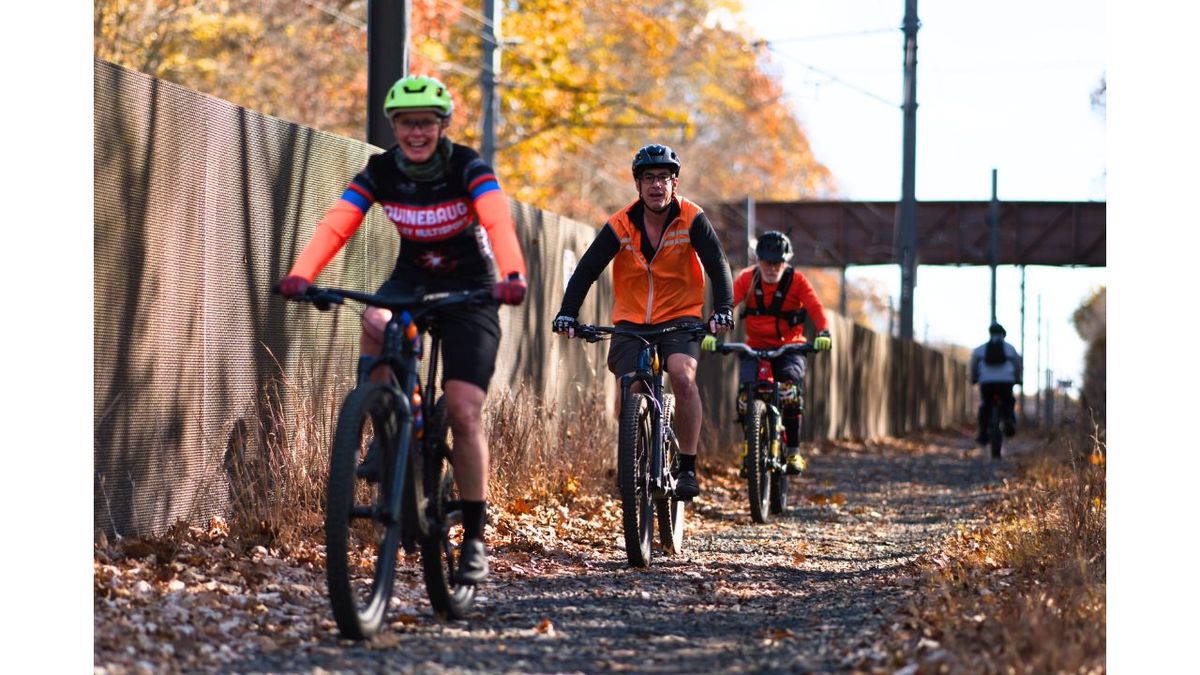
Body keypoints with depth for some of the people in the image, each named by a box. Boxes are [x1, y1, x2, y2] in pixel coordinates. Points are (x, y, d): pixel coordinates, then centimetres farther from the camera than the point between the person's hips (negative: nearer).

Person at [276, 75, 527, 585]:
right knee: (376, 323, -35)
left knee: (464, 414, -11)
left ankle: (474, 538, 0)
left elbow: (498, 222, -36)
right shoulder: (380, 172, -11)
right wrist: (300, 274, -44)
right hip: (412, 277, 2)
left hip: (469, 288, -2)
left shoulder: (467, 169, -19)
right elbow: (335, 226, -24)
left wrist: (512, 275, -57)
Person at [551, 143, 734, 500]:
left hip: (680, 317, -1)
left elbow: (717, 265, -15)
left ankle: (687, 467, -16)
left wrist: (722, 308, -32)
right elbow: (587, 269, -12)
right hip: (631, 321, 2)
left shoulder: (692, 219, -10)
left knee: (683, 376, -27)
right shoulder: (621, 225, -9)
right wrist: (568, 312, -25)